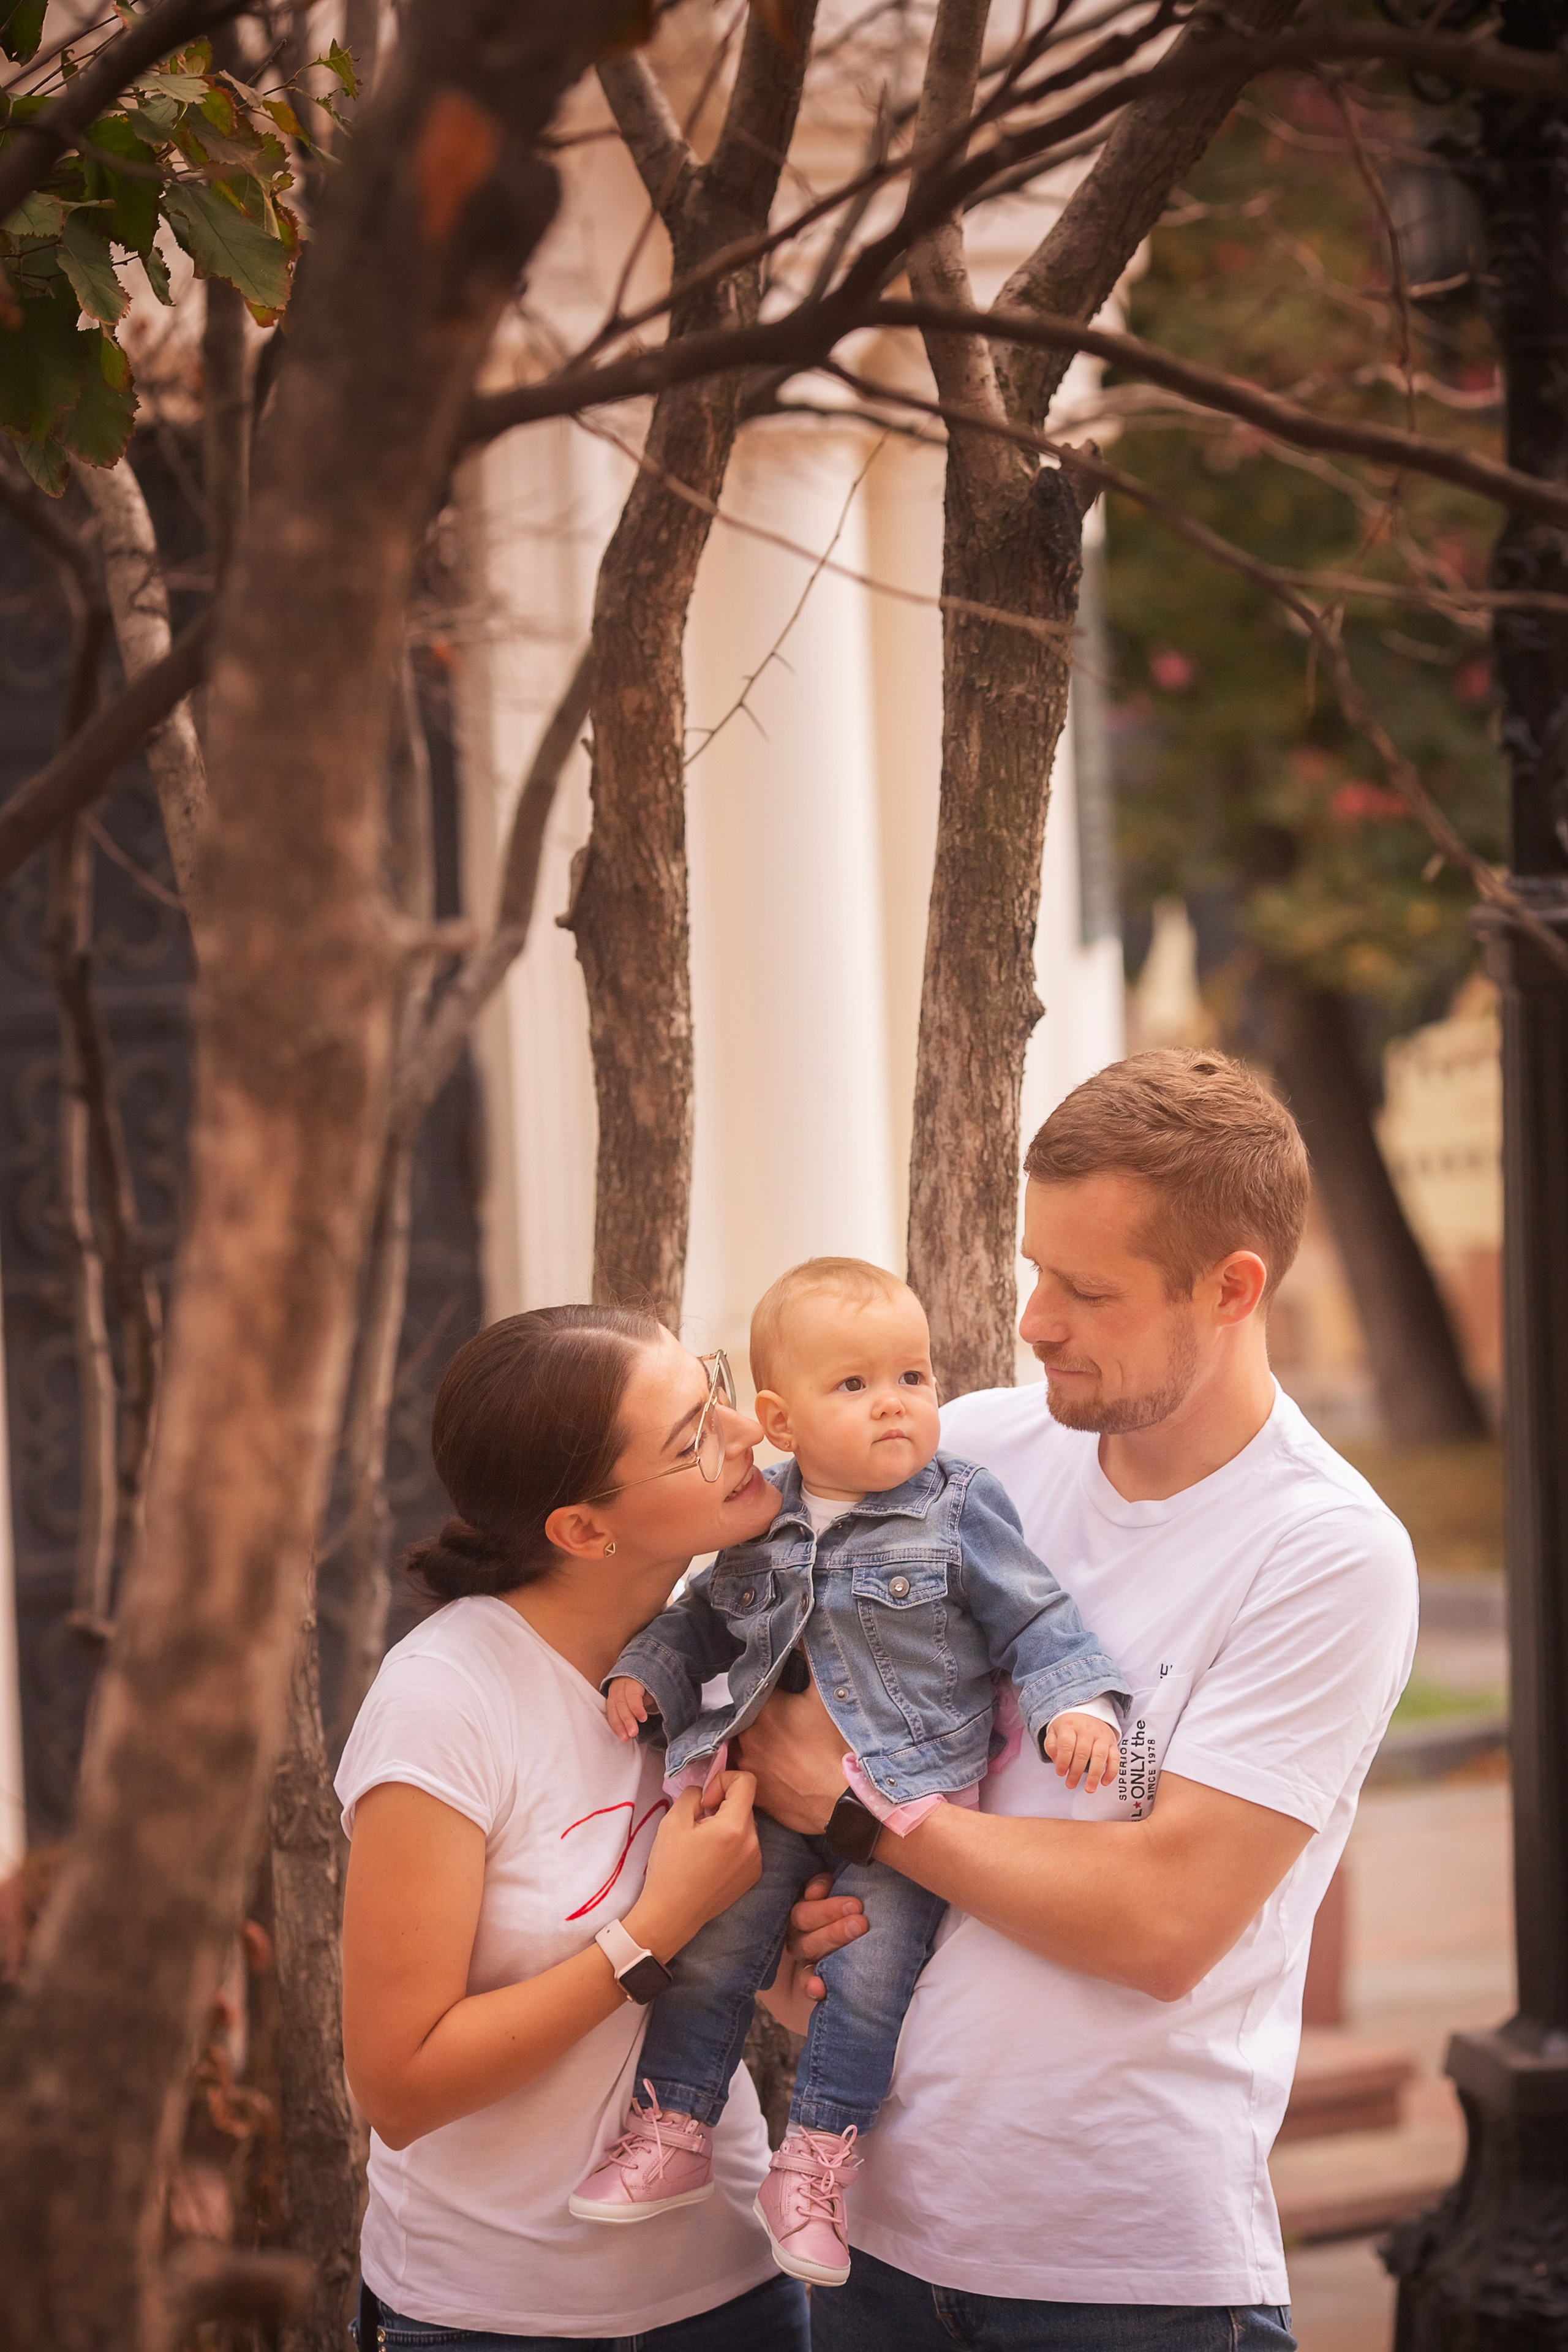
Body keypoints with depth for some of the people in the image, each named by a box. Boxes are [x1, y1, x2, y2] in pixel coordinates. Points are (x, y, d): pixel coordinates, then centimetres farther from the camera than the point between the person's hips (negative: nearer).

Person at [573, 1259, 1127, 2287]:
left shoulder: (961, 1510, -4)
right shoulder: (759, 1527, 6)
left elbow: (1036, 1619, -3)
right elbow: (706, 1622, 20)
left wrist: (1077, 1704, -17)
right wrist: (647, 1672, 4)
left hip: (911, 1797, -3)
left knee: (870, 1969, -12)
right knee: (711, 1948, -1)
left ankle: (815, 2167, 0)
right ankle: (675, 2133, 14)